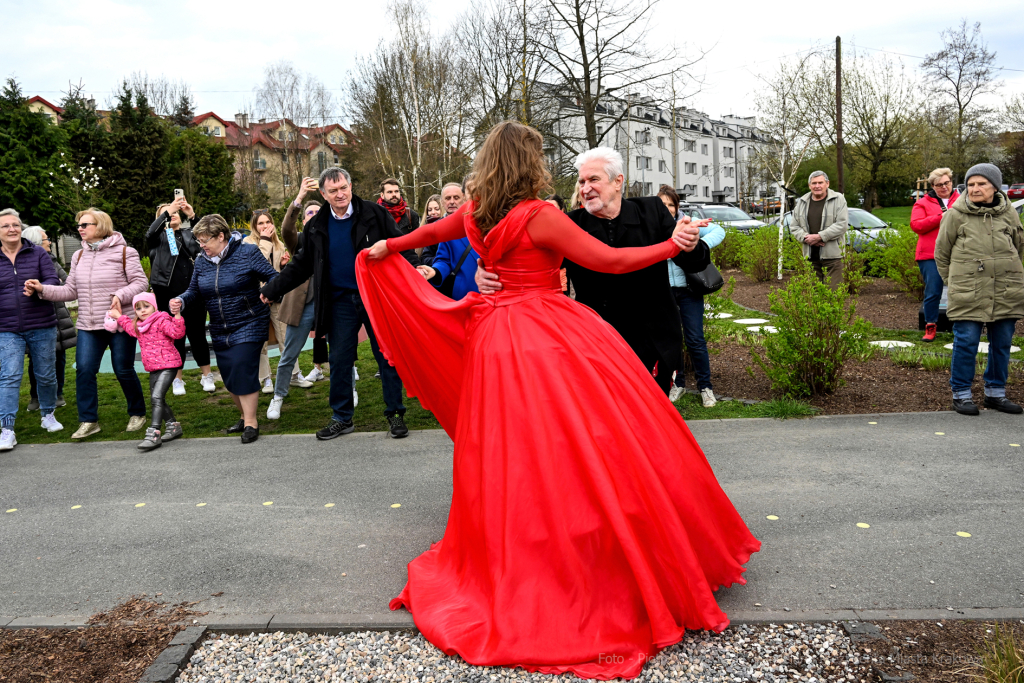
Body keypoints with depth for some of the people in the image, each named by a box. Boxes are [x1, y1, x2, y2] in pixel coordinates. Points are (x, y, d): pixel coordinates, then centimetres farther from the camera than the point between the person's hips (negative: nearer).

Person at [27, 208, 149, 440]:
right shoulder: (79, 256, 12)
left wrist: (121, 294, -24)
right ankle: (88, 421, 7)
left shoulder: (124, 252, -5)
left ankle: (137, 414, 22)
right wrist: (43, 289, -2)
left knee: (124, 370, 2)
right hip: (88, 326, 5)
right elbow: (71, 290, 11)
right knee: (84, 370, -3)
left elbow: (140, 282, -8)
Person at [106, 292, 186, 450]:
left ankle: (154, 434, -22)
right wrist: (119, 316, 36)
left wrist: (177, 316, -38)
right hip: (153, 369, 10)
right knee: (156, 400, 15)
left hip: (168, 365, -9)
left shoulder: (162, 322, -11)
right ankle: (173, 425, 32)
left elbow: (177, 333, -27)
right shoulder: (138, 327, 15)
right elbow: (129, 326, 39)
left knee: (157, 397, -19)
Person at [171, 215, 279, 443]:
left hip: (249, 325, -6)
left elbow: (273, 277, -9)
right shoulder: (202, 261, 6)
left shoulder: (248, 252, -9)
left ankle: (251, 423, -5)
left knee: (243, 370, -15)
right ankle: (245, 415, 28)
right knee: (228, 377, 8)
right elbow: (194, 291, 11)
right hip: (220, 331, 6)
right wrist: (181, 301, -10)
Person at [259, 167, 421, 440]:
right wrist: (272, 289, 12)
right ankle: (342, 418, 20)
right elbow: (302, 265, 15)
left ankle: (395, 413, 15)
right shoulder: (317, 226, 7)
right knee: (339, 360, 7)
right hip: (340, 302, 3)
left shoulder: (374, 213, -3)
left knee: (387, 356, 2)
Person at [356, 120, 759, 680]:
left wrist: (386, 248, 45)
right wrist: (672, 245, -4)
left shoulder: (476, 214, 5)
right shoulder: (540, 216, -15)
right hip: (551, 337, -7)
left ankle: (515, 571, 32)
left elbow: (431, 231, 26)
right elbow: (609, 260, -13)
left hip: (497, 338, 7)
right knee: (576, 450, 0)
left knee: (513, 456, 17)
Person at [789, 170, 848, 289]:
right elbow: (794, 226, 12)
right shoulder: (802, 202, 13)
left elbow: (842, 224, -10)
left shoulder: (838, 200, -1)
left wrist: (819, 237, -16)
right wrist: (805, 237, -8)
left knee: (833, 291, -7)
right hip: (810, 255, 4)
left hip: (832, 254, -4)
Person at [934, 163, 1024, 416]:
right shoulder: (956, 214, -2)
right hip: (968, 294, -4)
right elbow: (941, 253, 5)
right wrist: (954, 281, 6)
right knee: (966, 342, -4)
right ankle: (961, 394, 8)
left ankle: (996, 392, 23)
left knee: (1002, 343, 10)